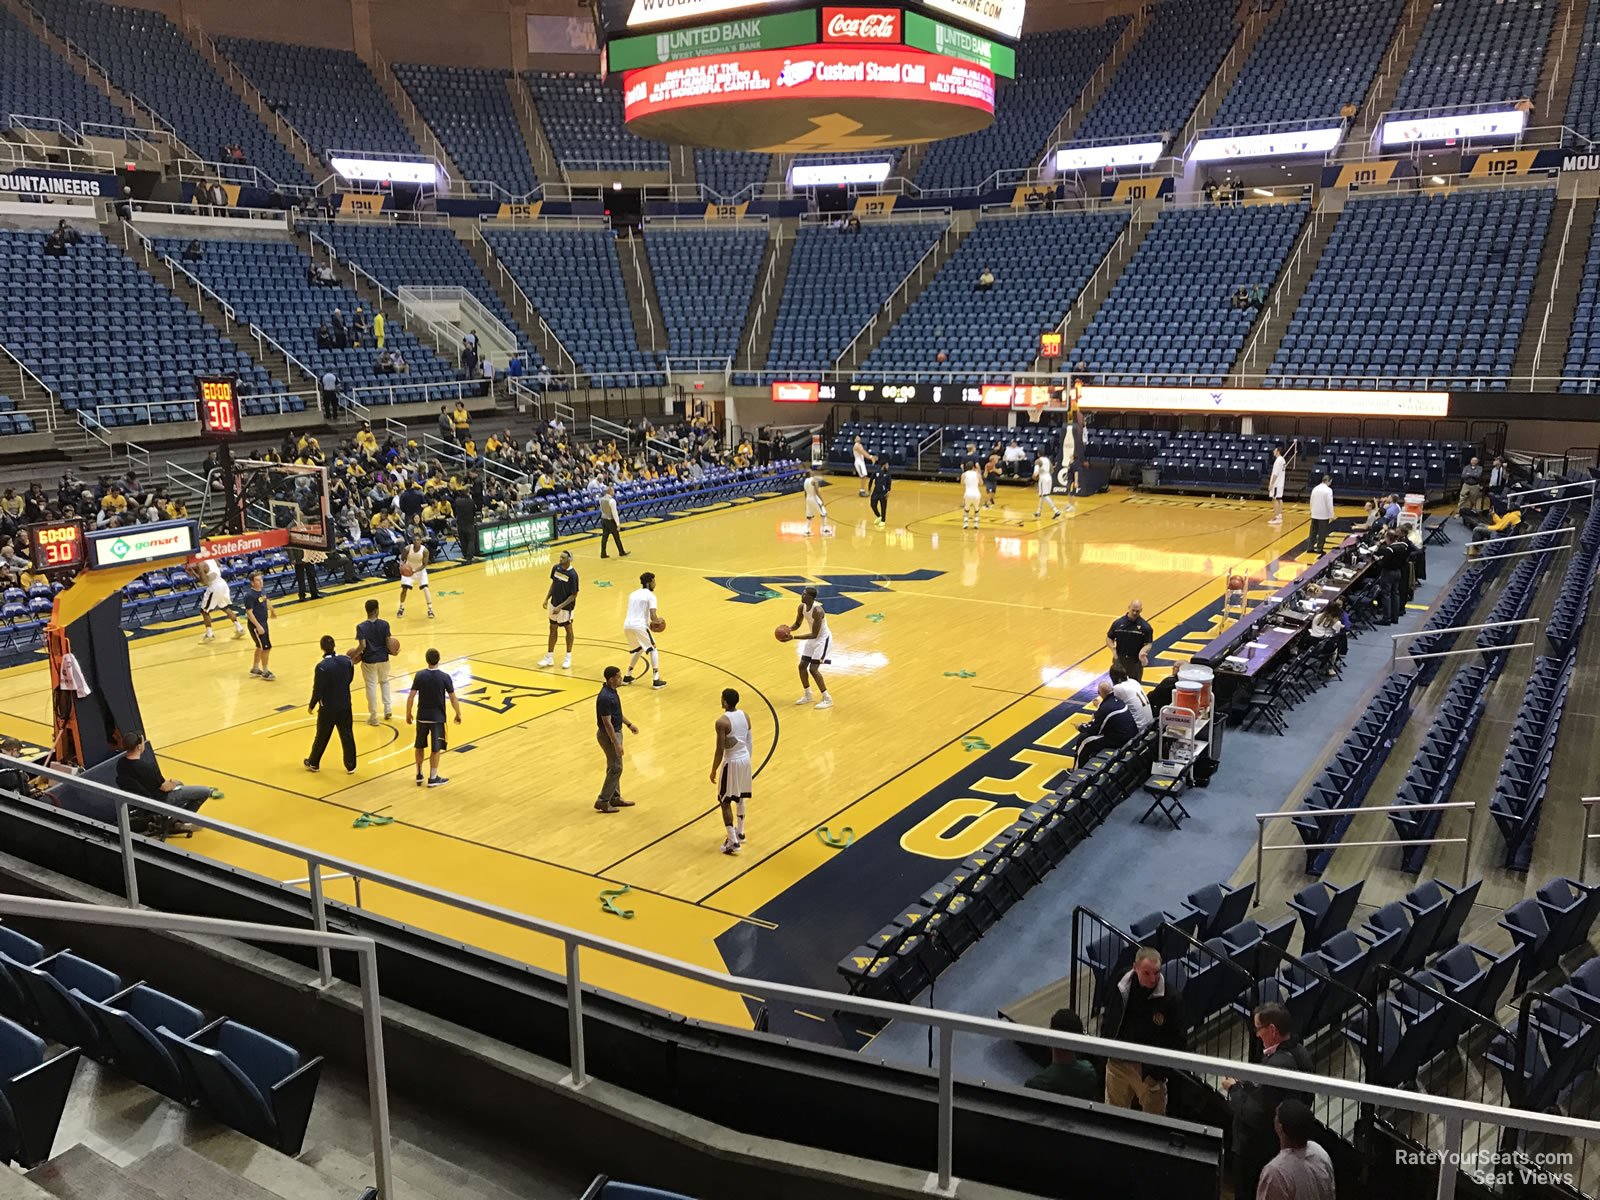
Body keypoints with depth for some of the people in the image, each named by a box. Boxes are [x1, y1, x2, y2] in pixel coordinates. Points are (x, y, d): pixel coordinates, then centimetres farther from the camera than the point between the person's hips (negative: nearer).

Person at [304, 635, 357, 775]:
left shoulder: (322, 666, -21)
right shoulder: (347, 660, -7)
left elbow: (317, 690, -15)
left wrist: (311, 706, 0)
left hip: (328, 708, -3)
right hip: (345, 706, 3)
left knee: (322, 737, 14)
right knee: (347, 736, 10)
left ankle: (313, 763, 31)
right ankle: (350, 766, 15)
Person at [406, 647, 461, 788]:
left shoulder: (419, 675, -8)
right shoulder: (445, 677, -13)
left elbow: (411, 697, -7)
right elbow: (453, 699, -9)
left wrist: (408, 714, 6)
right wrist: (458, 714, 5)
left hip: (422, 717, 2)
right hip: (437, 718, -2)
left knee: (420, 746, 19)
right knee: (435, 749, 9)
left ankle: (419, 775, 27)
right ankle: (433, 778, 15)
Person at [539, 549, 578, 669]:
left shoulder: (572, 574, -23)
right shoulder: (556, 568, -5)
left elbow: (574, 595, -19)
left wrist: (560, 607, -23)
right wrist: (547, 599, 5)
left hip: (566, 607, -6)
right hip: (554, 604, 6)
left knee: (568, 629, 11)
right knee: (553, 629, 13)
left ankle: (568, 657, 25)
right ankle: (549, 657, 22)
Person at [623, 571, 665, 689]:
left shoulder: (633, 594, 20)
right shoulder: (650, 596, -3)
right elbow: (653, 617, -12)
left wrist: (648, 622, 30)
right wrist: (658, 621, 10)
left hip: (627, 625, 7)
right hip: (640, 626, -7)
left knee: (639, 649, 28)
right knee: (653, 650, 10)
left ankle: (627, 676, 29)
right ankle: (656, 680, 2)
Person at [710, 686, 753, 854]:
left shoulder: (722, 722, -21)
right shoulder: (745, 716, 2)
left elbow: (720, 750, -19)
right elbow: (749, 742, 10)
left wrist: (713, 771, -9)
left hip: (732, 762, -7)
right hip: (745, 759, 7)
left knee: (725, 802, 4)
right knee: (740, 798, 23)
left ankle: (733, 842, 2)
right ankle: (739, 833, 37)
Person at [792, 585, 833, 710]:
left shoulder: (817, 611, -32)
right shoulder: (802, 607, -6)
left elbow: (814, 634, -31)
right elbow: (797, 624, 9)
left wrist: (794, 637, -34)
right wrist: (789, 629, -14)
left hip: (823, 639, -9)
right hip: (813, 638, 9)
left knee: (813, 669, -15)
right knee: (802, 665, 9)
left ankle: (827, 699, -4)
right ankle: (807, 695, 28)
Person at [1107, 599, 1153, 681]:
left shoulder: (1145, 626, -6)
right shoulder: (1118, 623, -2)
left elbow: (1148, 644, -3)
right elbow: (1109, 638, 7)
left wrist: (1143, 652, -25)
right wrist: (1112, 647, -14)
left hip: (1136, 662, -1)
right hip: (1119, 660, 1)